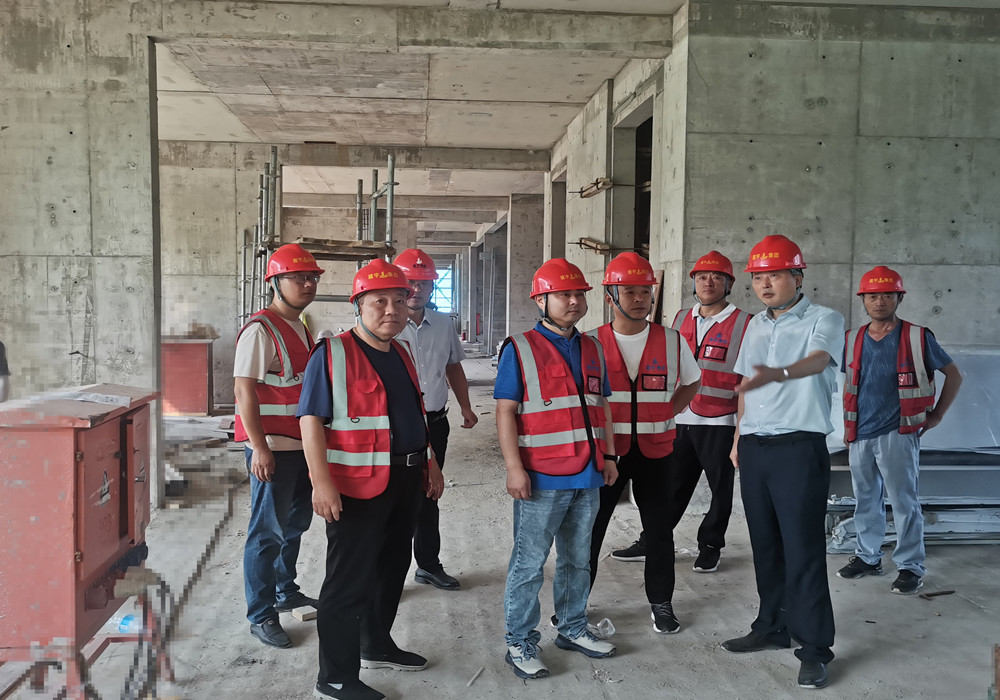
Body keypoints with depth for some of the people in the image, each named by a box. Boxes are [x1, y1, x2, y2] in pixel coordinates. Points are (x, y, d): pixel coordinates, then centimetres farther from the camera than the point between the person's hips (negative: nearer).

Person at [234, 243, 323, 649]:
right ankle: (261, 616, 9)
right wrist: (260, 448, -23)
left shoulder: (300, 328, 14)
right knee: (268, 532, -2)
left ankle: (286, 592, 36)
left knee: (296, 523, 19)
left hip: (301, 444, 9)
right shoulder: (261, 330, -15)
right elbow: (244, 392, -19)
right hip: (271, 448, -9)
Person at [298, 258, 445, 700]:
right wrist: (322, 483, -24)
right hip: (357, 486, -8)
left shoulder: (401, 355, 13)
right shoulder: (332, 354, -12)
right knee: (350, 580, -1)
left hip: (405, 482, 8)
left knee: (391, 568, 20)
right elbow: (311, 420, -16)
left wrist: (430, 464, 20)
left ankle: (377, 646, 39)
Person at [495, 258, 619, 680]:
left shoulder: (592, 350, 13)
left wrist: (607, 456, 14)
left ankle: (573, 629, 32)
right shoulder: (520, 349, -6)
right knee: (529, 562, 2)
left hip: (587, 476, 6)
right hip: (541, 479, -6)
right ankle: (520, 644, 14)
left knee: (578, 559, 17)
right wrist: (514, 468, -15)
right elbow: (506, 411, -10)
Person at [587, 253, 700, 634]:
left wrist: (666, 414, 4)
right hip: (604, 448, -1)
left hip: (655, 449, 1)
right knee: (589, 528, 5)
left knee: (660, 530, 9)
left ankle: (661, 603, 26)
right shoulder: (592, 343, -3)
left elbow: (691, 381, 15)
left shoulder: (672, 341, 0)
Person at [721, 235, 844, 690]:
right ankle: (773, 628, 28)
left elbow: (817, 359, -27)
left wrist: (779, 373, -48)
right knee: (765, 545, 14)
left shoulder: (824, 320, -6)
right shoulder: (756, 325, 14)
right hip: (754, 447, 6)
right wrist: (739, 438, 17)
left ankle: (814, 648, 5)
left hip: (800, 447, -6)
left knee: (803, 549, -5)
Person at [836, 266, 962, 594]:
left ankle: (911, 567, 9)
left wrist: (936, 416, 4)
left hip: (898, 434, -4)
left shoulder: (917, 337, -3)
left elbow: (954, 375, 6)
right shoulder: (853, 340, 8)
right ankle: (867, 558, 26)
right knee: (866, 501, 13)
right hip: (860, 435, 4)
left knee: (904, 502, -2)